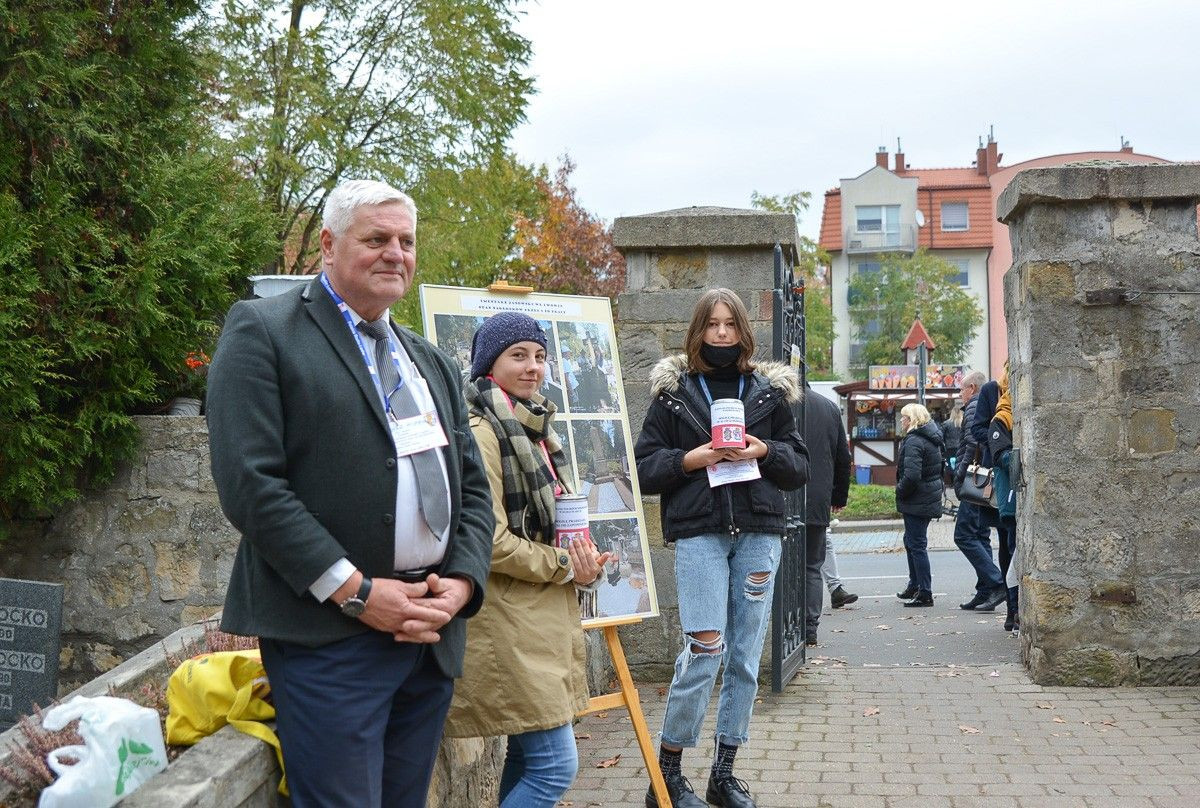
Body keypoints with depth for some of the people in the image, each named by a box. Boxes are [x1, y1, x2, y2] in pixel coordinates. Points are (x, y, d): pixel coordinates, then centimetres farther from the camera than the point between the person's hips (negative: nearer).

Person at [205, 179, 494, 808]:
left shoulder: (433, 364, 20)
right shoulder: (262, 330, -2)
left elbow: (472, 489, 18)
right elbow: (249, 483, -13)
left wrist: (461, 583, -2)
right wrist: (356, 592, -15)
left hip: (434, 633, 7)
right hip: (328, 635, -6)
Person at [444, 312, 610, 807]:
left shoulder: (535, 427, 15)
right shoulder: (480, 432, -15)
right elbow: (490, 541, -20)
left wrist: (583, 562, 5)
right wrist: (566, 567, -11)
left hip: (545, 614, 10)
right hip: (508, 622, -10)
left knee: (528, 759, 13)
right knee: (556, 765, -9)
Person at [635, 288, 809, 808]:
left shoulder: (769, 391, 11)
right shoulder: (673, 392, 6)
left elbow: (801, 467, 12)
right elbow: (643, 468, 3)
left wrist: (764, 452, -7)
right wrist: (690, 459, -13)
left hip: (759, 532, 3)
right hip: (698, 532, -3)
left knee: (746, 655, 5)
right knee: (704, 649, -10)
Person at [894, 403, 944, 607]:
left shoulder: (913, 442, -19)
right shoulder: (931, 440, 12)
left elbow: (911, 475, -29)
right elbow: (940, 469, 20)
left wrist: (900, 492, -12)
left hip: (917, 502, -10)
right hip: (930, 497, 10)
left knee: (916, 544, -4)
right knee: (911, 540, 21)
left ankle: (925, 594, -1)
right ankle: (914, 586, 31)